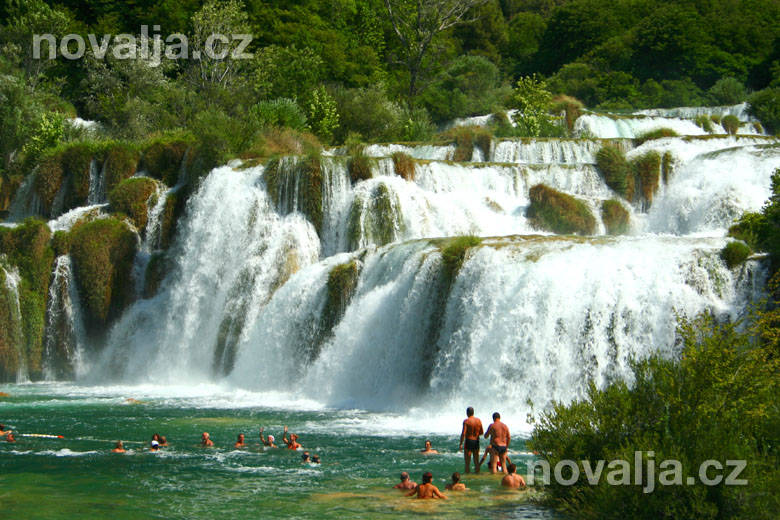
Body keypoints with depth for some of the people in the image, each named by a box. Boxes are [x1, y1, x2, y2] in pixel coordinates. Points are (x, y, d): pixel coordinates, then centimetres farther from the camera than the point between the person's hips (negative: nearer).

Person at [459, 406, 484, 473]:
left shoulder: (466, 421, -11)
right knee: (476, 461, 14)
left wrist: (461, 444, -14)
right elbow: (481, 432, 9)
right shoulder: (478, 420, 3)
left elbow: (463, 433, -17)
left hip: (468, 441, -5)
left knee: (467, 462, 0)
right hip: (476, 442, 5)